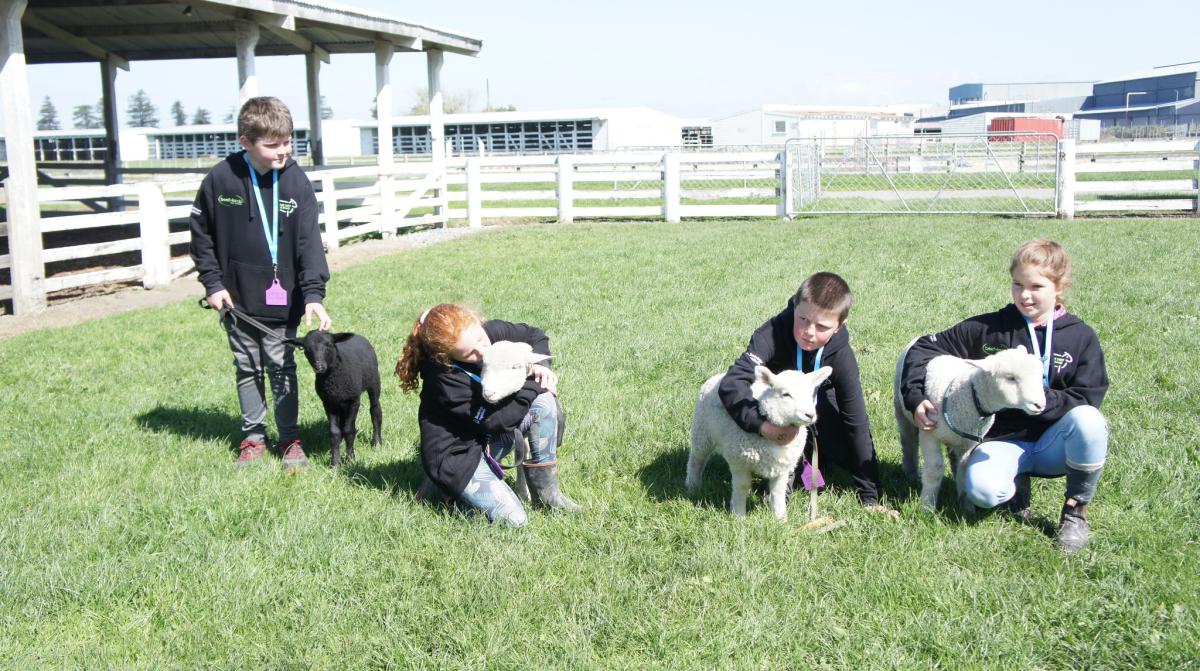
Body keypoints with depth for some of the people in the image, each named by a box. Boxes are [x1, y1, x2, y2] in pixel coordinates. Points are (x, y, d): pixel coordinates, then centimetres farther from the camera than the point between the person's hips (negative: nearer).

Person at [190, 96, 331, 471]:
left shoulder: (296, 182, -9)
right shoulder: (221, 179, -8)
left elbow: (309, 242, -12)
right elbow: (201, 233, 3)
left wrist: (313, 293, -21)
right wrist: (212, 282, -1)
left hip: (281, 300, -1)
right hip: (237, 298, 1)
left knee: (282, 368, 7)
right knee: (247, 369, 14)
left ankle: (289, 438, 20)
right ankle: (253, 436, 28)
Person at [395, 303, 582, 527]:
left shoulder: (492, 332, -12)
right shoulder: (446, 377, -30)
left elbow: (536, 336, 7)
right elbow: (498, 420, -25)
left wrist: (537, 367, -13)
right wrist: (535, 385, -17)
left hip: (489, 438, 7)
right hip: (456, 455, -7)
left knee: (545, 402, -13)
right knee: (513, 519, -17)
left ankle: (546, 492, -3)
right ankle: (445, 486, 5)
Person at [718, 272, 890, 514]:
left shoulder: (841, 354, -30)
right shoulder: (774, 334, -38)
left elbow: (857, 421, -25)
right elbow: (731, 384, -47)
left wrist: (869, 496, -24)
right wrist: (762, 425, -63)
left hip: (818, 402, 1)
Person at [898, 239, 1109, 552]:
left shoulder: (1081, 336, -1)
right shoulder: (990, 329, -1)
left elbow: (1086, 400, -9)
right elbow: (923, 348, 1)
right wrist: (915, 399, -13)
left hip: (1054, 441, 0)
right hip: (1004, 440, 0)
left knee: (1088, 421, -34)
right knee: (981, 489, -33)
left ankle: (1076, 508, -9)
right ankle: (1017, 480, 7)